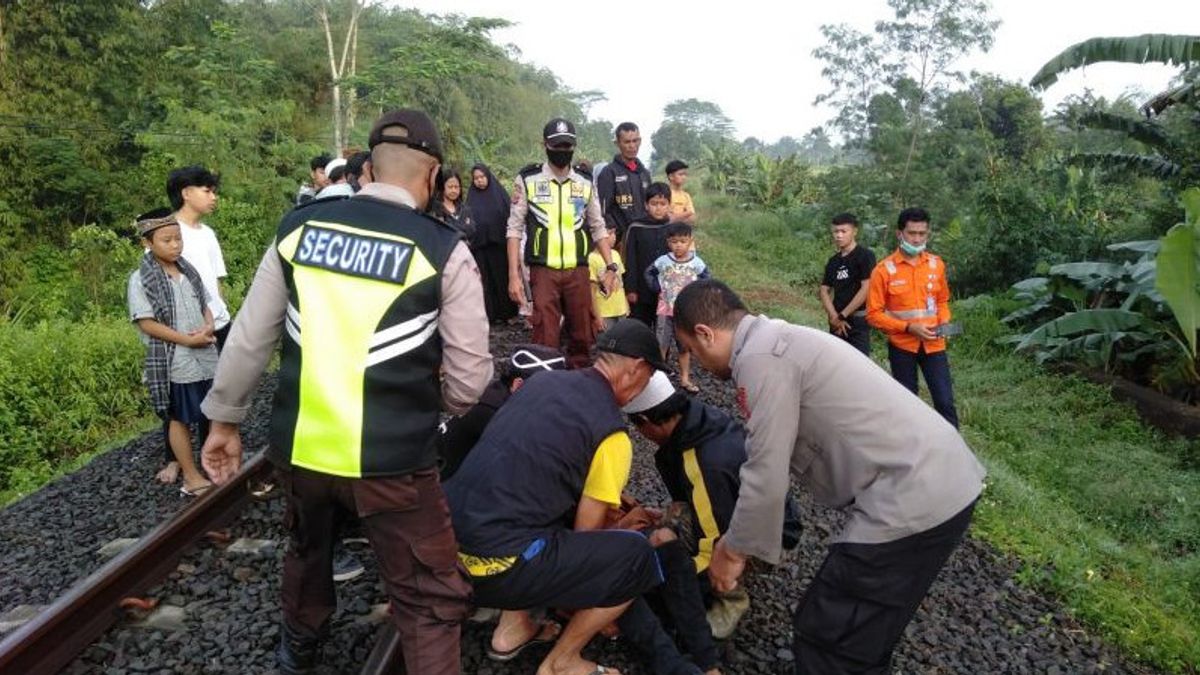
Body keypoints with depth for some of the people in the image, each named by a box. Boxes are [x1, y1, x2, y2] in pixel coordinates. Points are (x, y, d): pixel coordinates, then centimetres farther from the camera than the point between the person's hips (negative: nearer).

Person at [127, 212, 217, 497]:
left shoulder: (189, 270, 8)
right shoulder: (141, 279, -9)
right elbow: (147, 323, -14)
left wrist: (208, 328, -8)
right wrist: (188, 340, -17)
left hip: (205, 357, 5)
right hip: (174, 363, -5)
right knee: (179, 419, 7)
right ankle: (192, 476, 16)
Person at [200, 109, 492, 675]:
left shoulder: (298, 227, 0)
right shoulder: (444, 251, -10)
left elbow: (249, 337, 6)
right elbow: (469, 379, -7)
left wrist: (225, 420, 20)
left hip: (298, 447, 6)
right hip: (392, 461, -6)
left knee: (307, 551, 33)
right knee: (430, 598, 10)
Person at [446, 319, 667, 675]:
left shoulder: (544, 380, 11)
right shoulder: (610, 432, -9)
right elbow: (586, 531, -1)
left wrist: (615, 502, 33)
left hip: (449, 544, 8)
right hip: (495, 567, -8)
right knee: (638, 556, 2)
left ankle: (512, 628, 28)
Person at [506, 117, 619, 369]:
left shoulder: (585, 183, 8)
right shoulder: (528, 180, -1)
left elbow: (598, 228, 13)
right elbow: (515, 229, -3)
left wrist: (610, 267, 3)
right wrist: (513, 275, -9)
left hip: (578, 270, 3)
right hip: (543, 271, -3)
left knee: (582, 336, 8)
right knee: (545, 340, -3)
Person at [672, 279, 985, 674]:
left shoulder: (760, 356, -14)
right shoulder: (779, 341, 17)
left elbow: (767, 478, -15)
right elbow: (777, 459, 25)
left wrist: (733, 551, 2)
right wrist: (741, 538, 31)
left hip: (913, 500, -10)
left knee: (826, 640, 3)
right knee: (860, 637, 23)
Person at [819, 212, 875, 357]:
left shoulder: (865, 255, -7)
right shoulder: (833, 261, 12)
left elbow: (866, 289, -14)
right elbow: (824, 291, 9)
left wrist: (842, 315, -11)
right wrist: (834, 316, -7)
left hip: (858, 322, -6)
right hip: (837, 323, 6)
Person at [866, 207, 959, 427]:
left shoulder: (936, 264, 2)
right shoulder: (884, 269, -10)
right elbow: (874, 314, -9)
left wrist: (943, 323, -3)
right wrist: (908, 327, -18)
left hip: (933, 344, 2)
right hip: (902, 346, -2)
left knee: (945, 401, 0)